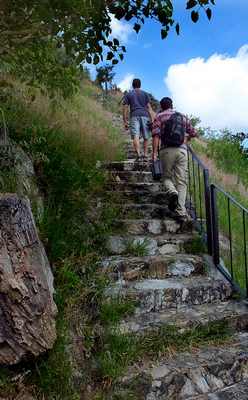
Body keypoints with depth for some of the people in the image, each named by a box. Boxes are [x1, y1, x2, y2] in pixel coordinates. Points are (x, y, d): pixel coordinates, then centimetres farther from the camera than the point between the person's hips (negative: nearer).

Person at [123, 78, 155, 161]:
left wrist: (125, 122, 9)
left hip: (134, 116, -1)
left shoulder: (128, 95, 16)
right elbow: (149, 107, 7)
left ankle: (138, 153, -35)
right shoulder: (145, 94, 17)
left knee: (135, 136, -15)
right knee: (146, 137, 9)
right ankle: (145, 155, 7)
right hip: (145, 116, 1)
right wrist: (152, 119, 5)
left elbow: (125, 109, 9)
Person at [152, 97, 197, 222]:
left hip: (166, 150, -2)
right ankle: (181, 212, -6)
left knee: (167, 177, 14)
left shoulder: (159, 116, 8)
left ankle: (172, 192, -20)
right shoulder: (183, 117, 19)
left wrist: (154, 152, -7)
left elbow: (156, 135, -5)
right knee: (181, 181, 2)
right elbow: (193, 133, 23)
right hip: (182, 150, 2)